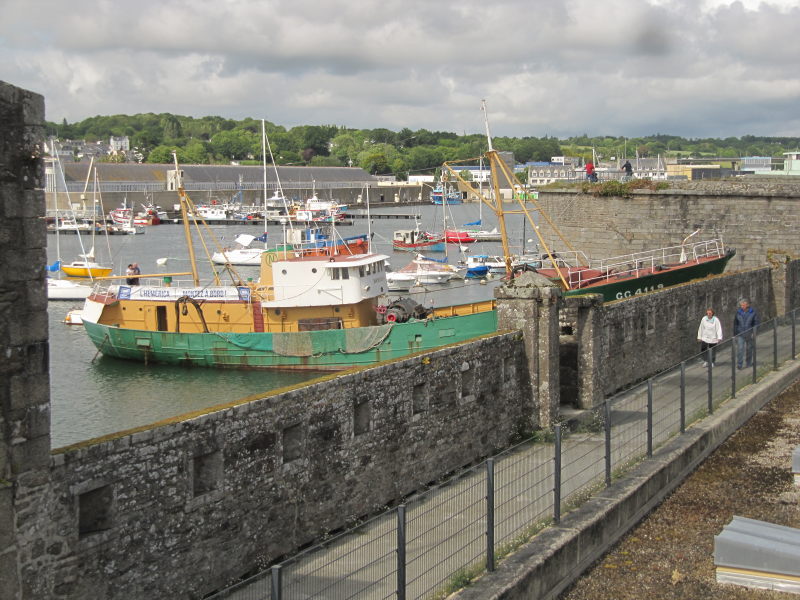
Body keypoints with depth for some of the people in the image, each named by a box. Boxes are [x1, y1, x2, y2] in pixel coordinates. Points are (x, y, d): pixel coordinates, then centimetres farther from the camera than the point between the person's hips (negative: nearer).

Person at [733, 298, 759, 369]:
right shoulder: (738, 312, 0)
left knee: (749, 349, 12)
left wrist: (754, 332, -15)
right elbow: (735, 323, 8)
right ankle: (739, 364, -14)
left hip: (749, 334, 0)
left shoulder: (753, 313, -6)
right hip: (740, 334, 0)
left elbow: (756, 323, -4)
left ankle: (748, 363, 29)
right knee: (740, 348, -12)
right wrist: (735, 333, 8)